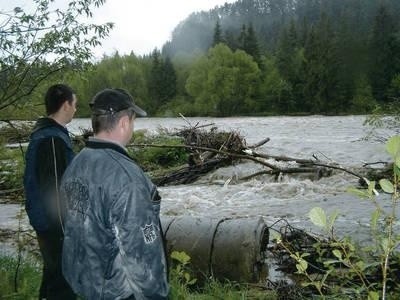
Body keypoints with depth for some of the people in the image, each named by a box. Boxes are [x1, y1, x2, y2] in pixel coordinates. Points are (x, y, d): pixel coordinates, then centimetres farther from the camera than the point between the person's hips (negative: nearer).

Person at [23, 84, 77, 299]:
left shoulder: (43, 133, 10)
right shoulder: (52, 140, -22)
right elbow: (54, 189, -24)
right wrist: (65, 231, -19)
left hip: (46, 222, 10)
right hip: (56, 225, -10)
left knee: (53, 274, 23)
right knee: (63, 282, 0)